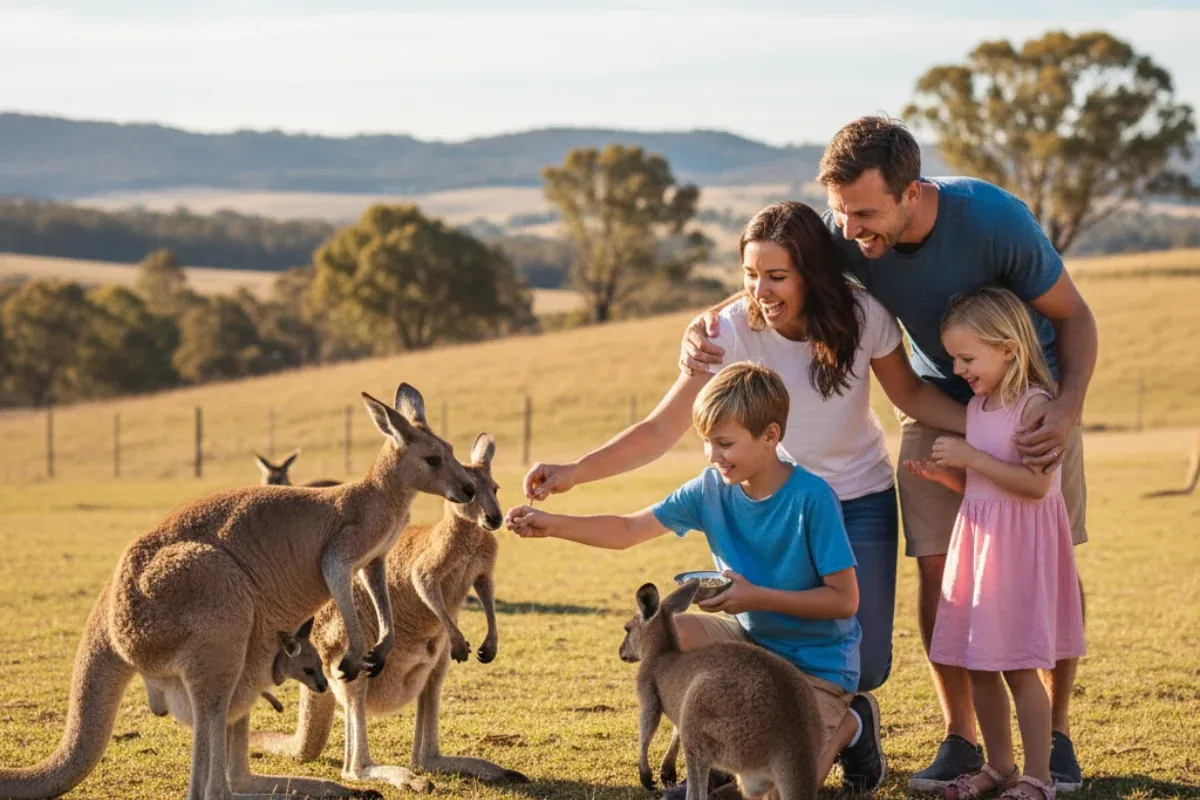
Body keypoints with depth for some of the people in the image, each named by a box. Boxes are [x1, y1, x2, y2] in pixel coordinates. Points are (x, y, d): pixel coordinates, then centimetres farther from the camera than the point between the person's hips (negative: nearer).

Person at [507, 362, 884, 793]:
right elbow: (628, 530, -4)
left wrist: (758, 597, -25)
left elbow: (845, 600, -19)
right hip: (753, 640, 6)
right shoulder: (711, 489, -6)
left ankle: (851, 724, 13)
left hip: (818, 663, -6)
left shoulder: (811, 498, -22)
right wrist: (553, 524, -18)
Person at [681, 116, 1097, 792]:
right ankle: (961, 739, 4)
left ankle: (1058, 736, 10)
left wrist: (1069, 408, -35)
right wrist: (706, 326, -32)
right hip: (938, 401, 3)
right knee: (937, 564, -8)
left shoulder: (995, 220, -33)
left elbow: (1074, 316, -18)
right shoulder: (845, 230, -24)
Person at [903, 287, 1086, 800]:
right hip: (976, 540, 8)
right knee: (977, 666, 11)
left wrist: (969, 457, -22)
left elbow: (1034, 483, -23)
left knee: (1017, 666, -4)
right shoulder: (977, 406, 11)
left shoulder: (1035, 406, -15)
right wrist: (940, 473, 3)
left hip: (1019, 546, -8)